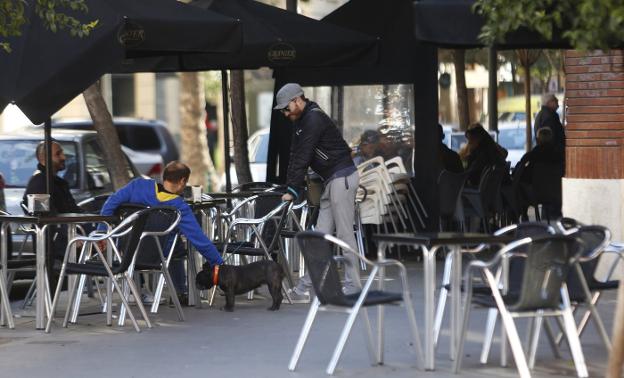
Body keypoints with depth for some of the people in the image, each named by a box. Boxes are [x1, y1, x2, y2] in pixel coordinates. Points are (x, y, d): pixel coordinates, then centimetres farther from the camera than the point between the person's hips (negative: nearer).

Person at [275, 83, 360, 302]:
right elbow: (295, 156, 14)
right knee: (322, 234, 7)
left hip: (342, 177, -10)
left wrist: (293, 191, -19)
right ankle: (306, 286, 7)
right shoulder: (301, 121, 15)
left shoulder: (314, 119, -17)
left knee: (344, 233, -7)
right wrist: (290, 188, 6)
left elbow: (303, 158, -20)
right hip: (331, 180, 10)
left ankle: (352, 286, -3)